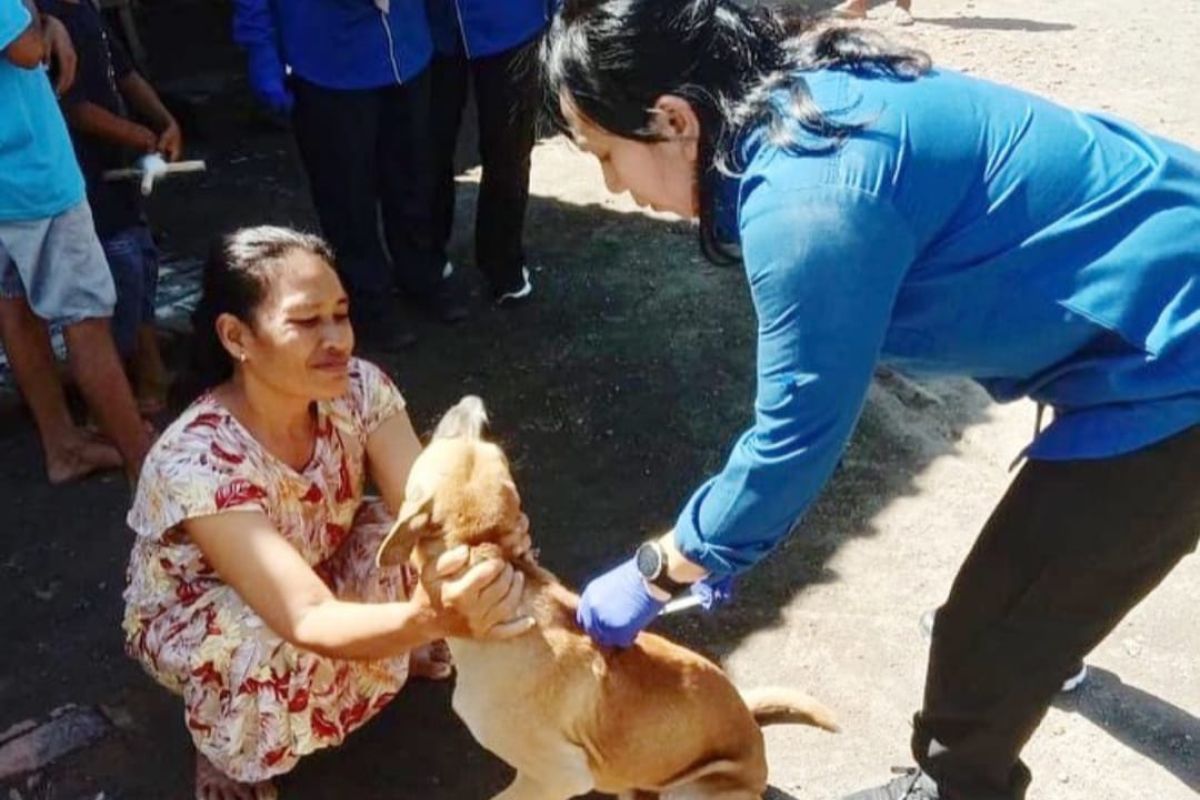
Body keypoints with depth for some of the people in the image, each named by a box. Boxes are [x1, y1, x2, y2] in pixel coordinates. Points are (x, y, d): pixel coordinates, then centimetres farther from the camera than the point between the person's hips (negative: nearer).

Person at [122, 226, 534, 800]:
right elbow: (308, 622, -45)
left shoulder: (358, 388, -23)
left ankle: (403, 649, 11)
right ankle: (225, 753, -3)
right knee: (270, 656, -38)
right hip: (190, 617, -4)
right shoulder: (196, 460, -38)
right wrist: (427, 618, -64)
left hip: (320, 573, 5)